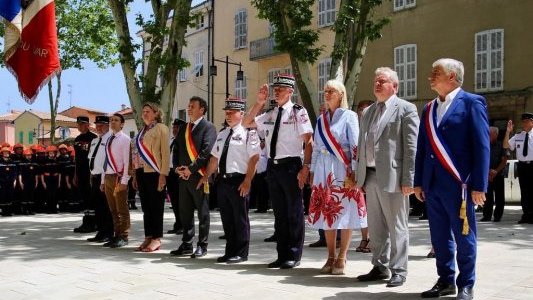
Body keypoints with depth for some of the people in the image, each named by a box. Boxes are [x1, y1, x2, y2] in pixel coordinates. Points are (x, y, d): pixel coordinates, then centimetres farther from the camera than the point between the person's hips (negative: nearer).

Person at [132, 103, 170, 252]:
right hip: (142, 172, 7)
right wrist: (135, 175, 15)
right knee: (145, 206, 9)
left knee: (156, 206, -1)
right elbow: (139, 152, 18)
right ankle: (148, 237, 16)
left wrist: (163, 174, -16)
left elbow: (165, 152, -10)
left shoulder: (161, 128, -4)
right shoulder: (142, 131, 17)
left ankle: (157, 239, 5)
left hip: (154, 172, -7)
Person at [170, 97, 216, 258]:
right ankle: (186, 245, 20)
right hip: (184, 176, 7)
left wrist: (191, 169, -16)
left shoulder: (208, 127, -5)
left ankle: (202, 246, 10)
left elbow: (206, 151, -15)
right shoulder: (183, 128, 18)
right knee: (185, 212, 11)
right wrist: (178, 167, 1)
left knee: (203, 212, 2)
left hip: (199, 176, -7)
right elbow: (177, 149, 18)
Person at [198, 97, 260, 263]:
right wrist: (206, 176, 16)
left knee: (240, 218, 1)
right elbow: (214, 158, 21)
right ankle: (230, 251, 23)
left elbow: (254, 158, -14)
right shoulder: (222, 134, 17)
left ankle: (241, 253, 11)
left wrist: (247, 181, -19)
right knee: (226, 218, 13)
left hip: (238, 180, -7)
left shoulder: (248, 133, -7)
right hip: (222, 180, 7)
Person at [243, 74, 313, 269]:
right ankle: (282, 255, 22)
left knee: (294, 212, 3)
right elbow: (246, 123, 16)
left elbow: (308, 141, -9)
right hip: (273, 166, 6)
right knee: (279, 213, 12)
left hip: (291, 166, -6)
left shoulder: (298, 112, -4)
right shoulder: (269, 114, 12)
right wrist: (259, 102, 6)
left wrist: (305, 167, -17)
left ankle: (294, 256, 13)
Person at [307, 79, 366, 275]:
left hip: (342, 169, -5)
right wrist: (312, 172, 12)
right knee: (326, 213, 6)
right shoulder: (321, 119, 14)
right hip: (323, 169, 5)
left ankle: (341, 258, 7)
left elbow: (355, 146, -8)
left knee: (345, 212, -1)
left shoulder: (349, 116, -2)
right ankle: (331, 257, 15)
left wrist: (353, 172, -14)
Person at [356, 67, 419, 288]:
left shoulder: (405, 109, -3)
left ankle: (398, 271, 13)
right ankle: (380, 267, 24)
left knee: (396, 227, 2)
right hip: (370, 176, 7)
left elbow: (411, 147, -9)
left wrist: (408, 180, -14)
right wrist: (359, 176, 14)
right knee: (375, 227, 13)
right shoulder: (368, 112, 18)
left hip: (392, 177, -7)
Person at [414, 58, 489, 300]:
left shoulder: (472, 103, -3)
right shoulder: (428, 109, 14)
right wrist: (418, 182, 13)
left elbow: (482, 146, -8)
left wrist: (479, 185, -13)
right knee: (439, 236, 12)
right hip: (432, 184, 6)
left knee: (463, 237, 5)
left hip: (458, 183, -6)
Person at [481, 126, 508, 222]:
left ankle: (498, 216, 7)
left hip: (498, 175, -1)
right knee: (487, 196, 1)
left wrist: (496, 171, -10)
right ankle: (487, 216, 6)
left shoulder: (501, 145, 5)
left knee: (499, 197, 1)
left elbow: (504, 161, 1)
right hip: (486, 175, 1)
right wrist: (487, 172, -5)